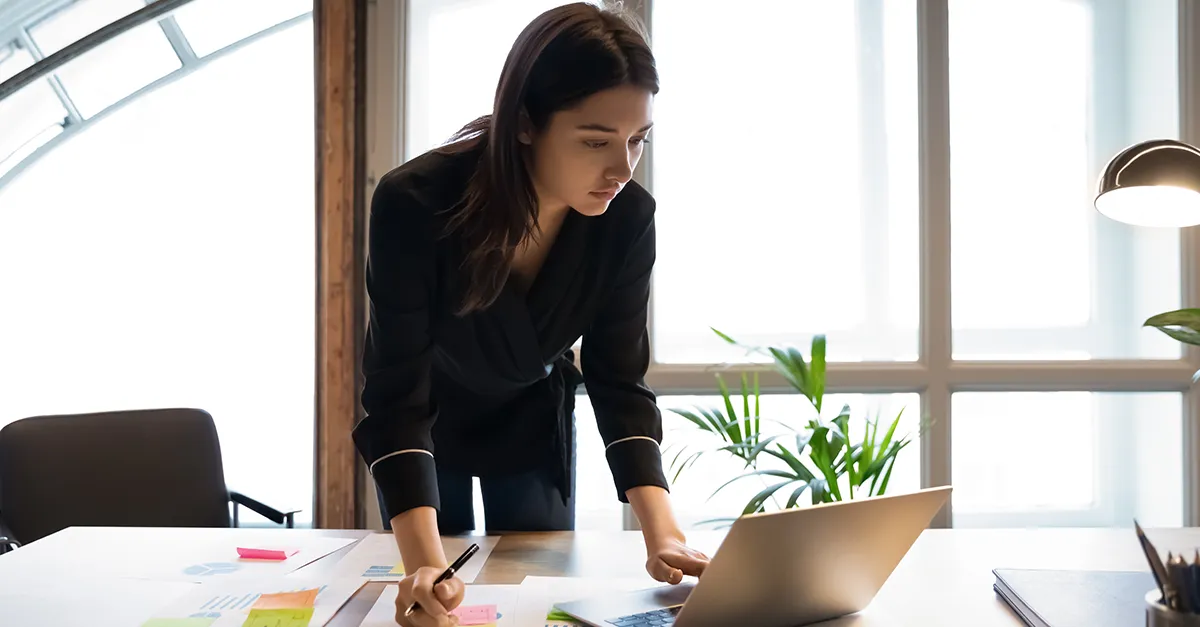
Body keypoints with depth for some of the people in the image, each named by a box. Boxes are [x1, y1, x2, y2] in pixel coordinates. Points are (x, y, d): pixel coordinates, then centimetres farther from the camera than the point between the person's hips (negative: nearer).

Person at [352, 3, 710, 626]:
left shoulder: (627, 218, -26)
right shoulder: (415, 204, -36)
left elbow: (619, 382, -20)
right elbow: (398, 398, -36)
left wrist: (662, 532, -33)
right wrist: (424, 565, -48)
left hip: (534, 420, 2)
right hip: (429, 421, -2)